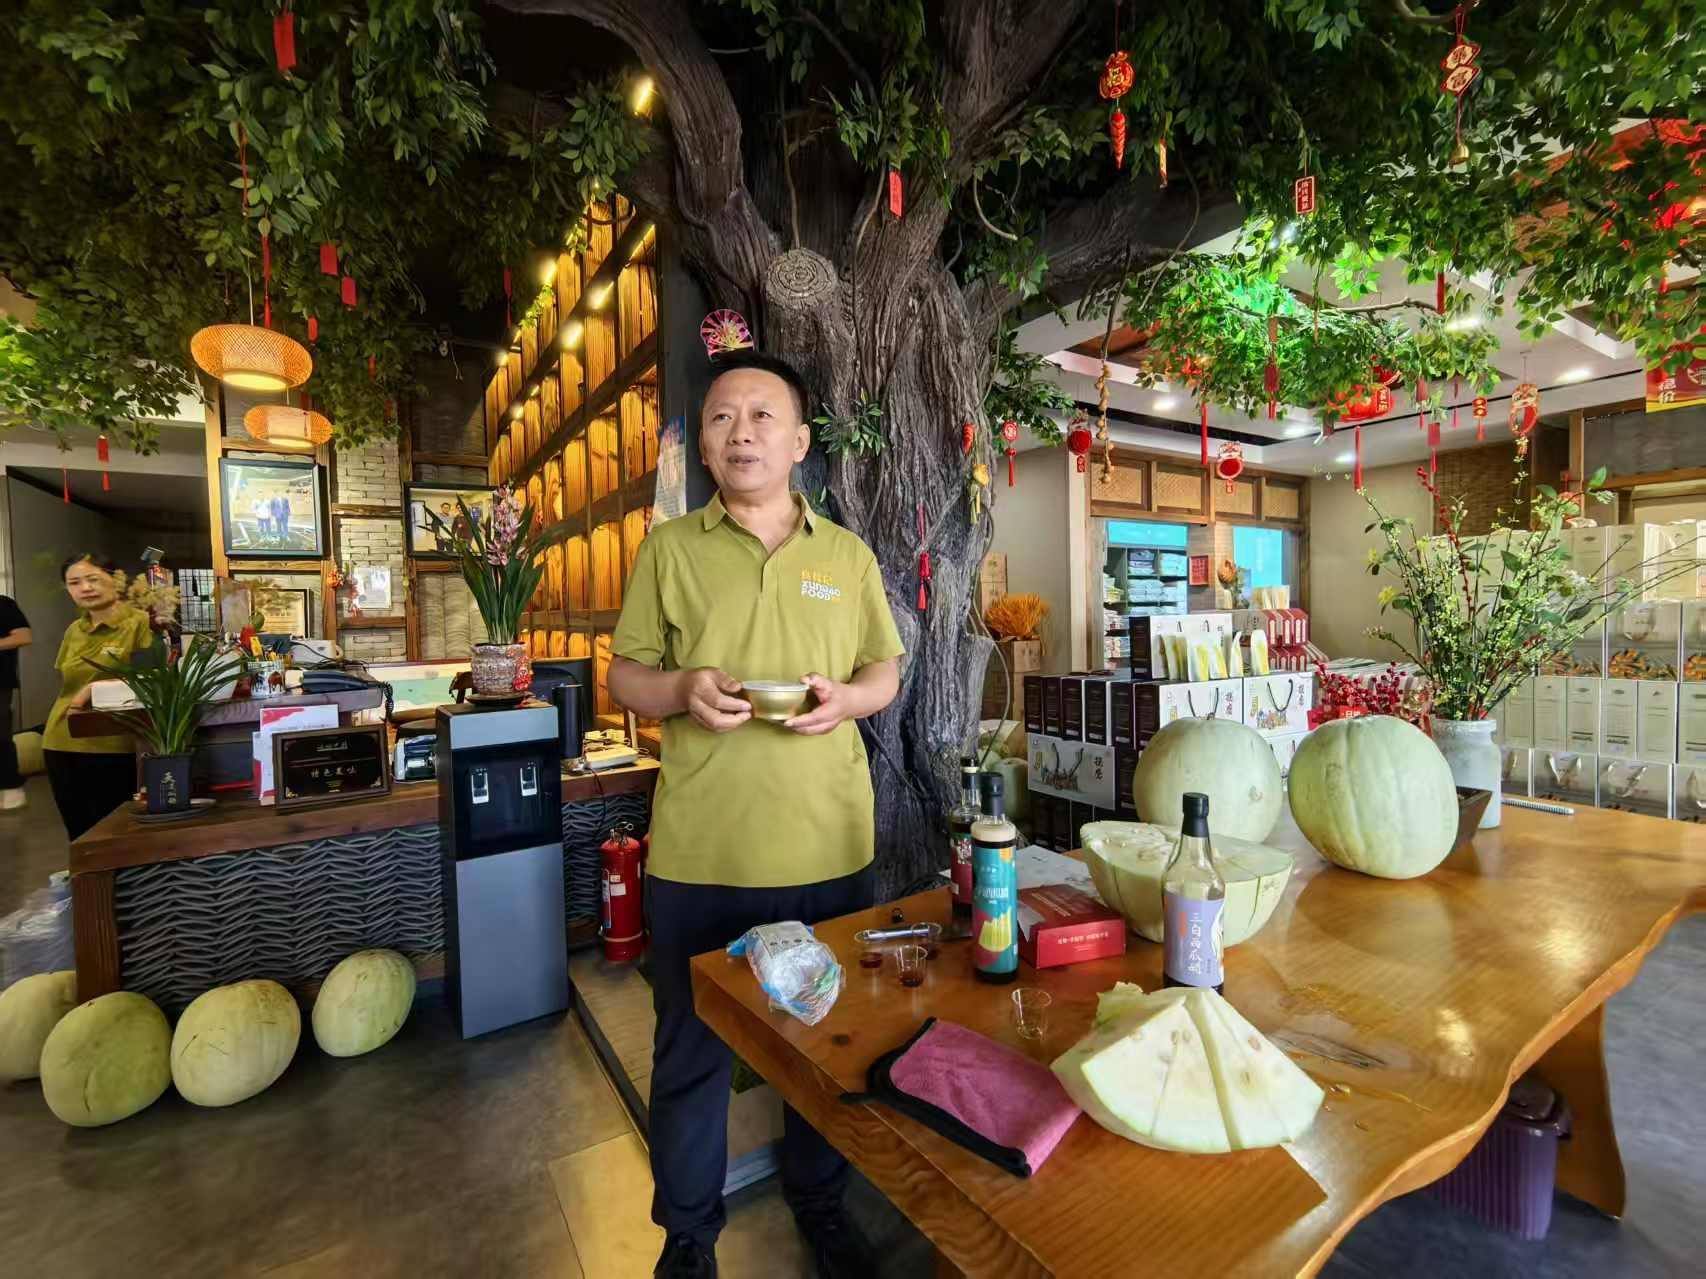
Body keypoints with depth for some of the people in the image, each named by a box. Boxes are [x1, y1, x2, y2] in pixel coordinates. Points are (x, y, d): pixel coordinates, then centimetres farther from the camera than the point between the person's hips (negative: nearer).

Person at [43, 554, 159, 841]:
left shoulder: (141, 623, -8)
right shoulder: (74, 631, 13)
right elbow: (66, 685, 23)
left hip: (116, 745, -6)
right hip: (62, 744, 7)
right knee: (79, 833, 15)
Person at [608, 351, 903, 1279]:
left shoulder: (849, 556, 6)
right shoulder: (668, 549, 2)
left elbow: (885, 672, 10)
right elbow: (623, 675, 4)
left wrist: (846, 698, -12)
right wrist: (680, 692, -17)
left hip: (830, 849, 2)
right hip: (696, 856, -1)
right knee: (690, 1053, 16)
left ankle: (820, 1202, 48)